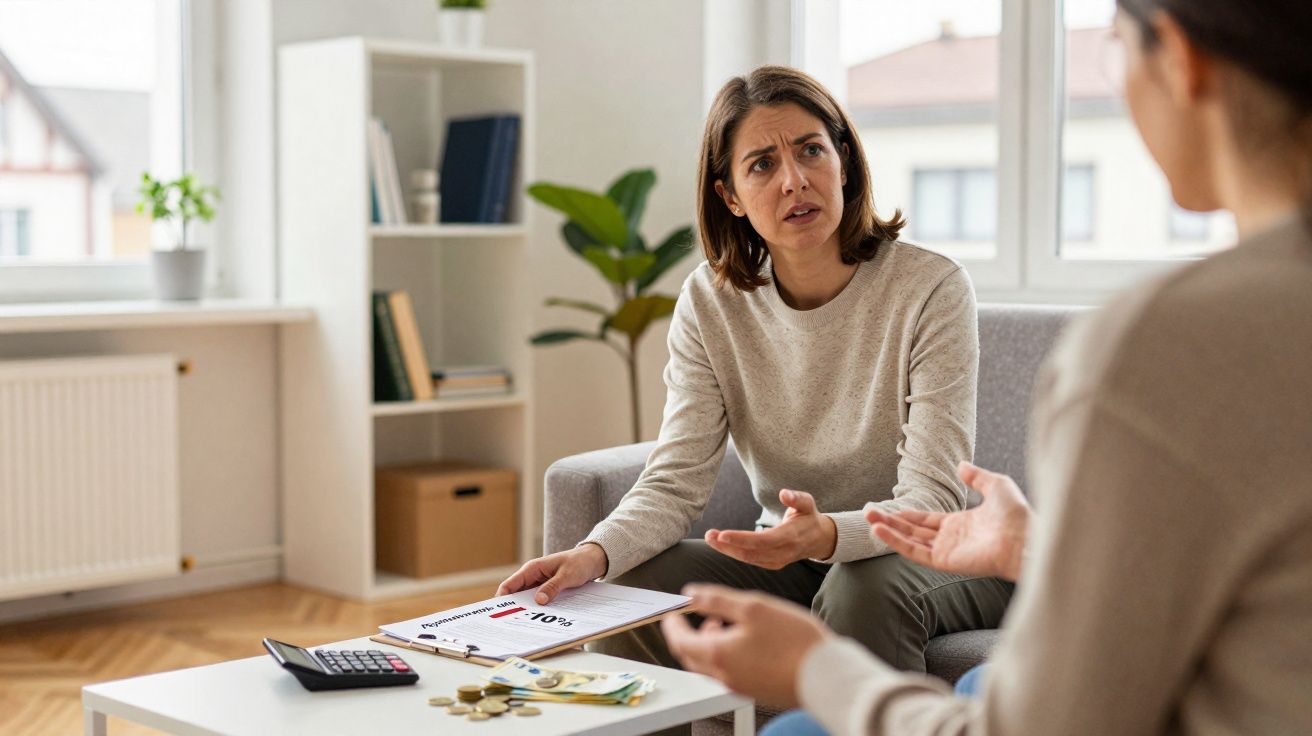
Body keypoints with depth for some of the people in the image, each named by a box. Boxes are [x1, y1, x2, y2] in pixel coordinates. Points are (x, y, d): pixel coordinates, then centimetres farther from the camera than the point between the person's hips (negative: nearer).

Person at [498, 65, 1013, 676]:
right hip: (789, 561, 3)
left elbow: (932, 501, -22)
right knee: (633, 590, -21)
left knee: (864, 589, -37)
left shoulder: (930, 289, -17)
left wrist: (828, 533, -44)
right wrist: (596, 552, -32)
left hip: (931, 560, -3)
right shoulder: (711, 300, -5)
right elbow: (677, 481, -11)